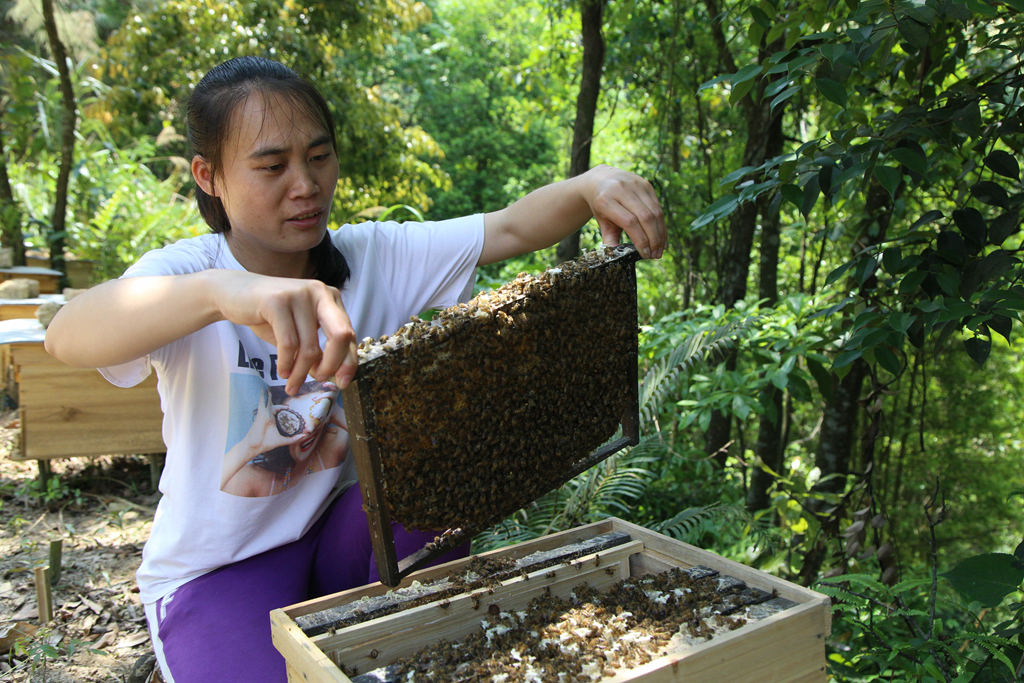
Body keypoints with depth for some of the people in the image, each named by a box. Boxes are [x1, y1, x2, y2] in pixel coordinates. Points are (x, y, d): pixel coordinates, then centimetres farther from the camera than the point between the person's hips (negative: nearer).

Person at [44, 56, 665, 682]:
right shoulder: (186, 271, -18)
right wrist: (223, 291, -58)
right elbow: (67, 337, -38)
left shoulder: (377, 256, -7)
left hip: (341, 529, 4)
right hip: (215, 568, -3)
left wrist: (591, 185, -36)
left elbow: (509, 230, -14)